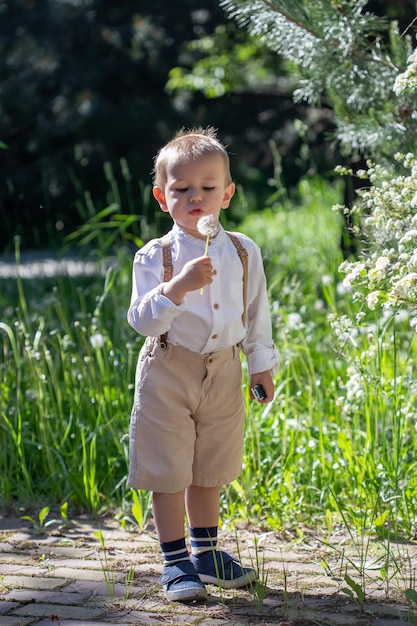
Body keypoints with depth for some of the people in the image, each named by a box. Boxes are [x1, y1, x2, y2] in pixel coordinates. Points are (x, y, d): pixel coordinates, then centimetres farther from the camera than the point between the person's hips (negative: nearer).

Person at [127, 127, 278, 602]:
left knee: (208, 472, 15)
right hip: (169, 372, -3)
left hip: (223, 373, 3)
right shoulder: (154, 257, -11)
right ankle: (175, 562, 12)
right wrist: (177, 287, -32)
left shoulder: (244, 253, 0)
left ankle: (206, 553, 31)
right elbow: (142, 321, -18)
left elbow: (257, 314, 11)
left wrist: (261, 364, 13)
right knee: (168, 473, 0)